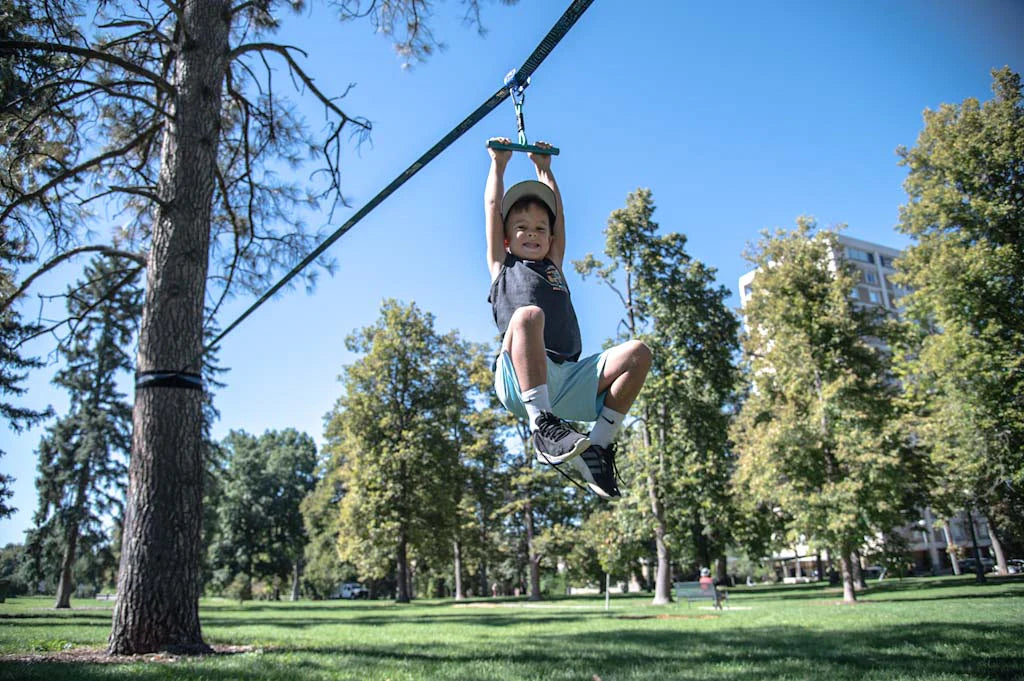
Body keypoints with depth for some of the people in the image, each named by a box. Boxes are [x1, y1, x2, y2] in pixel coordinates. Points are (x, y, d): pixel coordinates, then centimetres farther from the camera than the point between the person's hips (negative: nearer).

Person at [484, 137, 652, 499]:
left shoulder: (554, 267, 33)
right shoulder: (502, 266, 25)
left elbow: (558, 214, 38)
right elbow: (493, 208, 27)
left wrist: (544, 168, 48)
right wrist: (499, 163, 38)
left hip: (567, 379, 5)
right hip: (519, 379, -4)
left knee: (637, 353, -18)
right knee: (528, 315, -36)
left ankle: (598, 446, -14)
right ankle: (542, 424, -41)